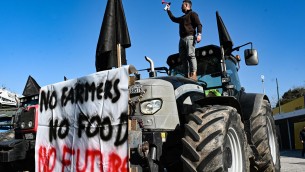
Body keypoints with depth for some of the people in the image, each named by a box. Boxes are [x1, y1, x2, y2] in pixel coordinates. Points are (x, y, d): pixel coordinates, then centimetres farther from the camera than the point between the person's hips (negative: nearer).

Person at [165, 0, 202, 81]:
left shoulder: (192, 14, 9)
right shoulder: (183, 17, 33)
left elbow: (199, 24, -4)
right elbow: (173, 19, 48)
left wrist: (199, 34, -20)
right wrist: (168, 10, 48)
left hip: (189, 37, -8)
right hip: (182, 39, 8)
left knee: (191, 55, -20)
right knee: (183, 57, -4)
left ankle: (194, 74, -29)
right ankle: (187, 75, -8)